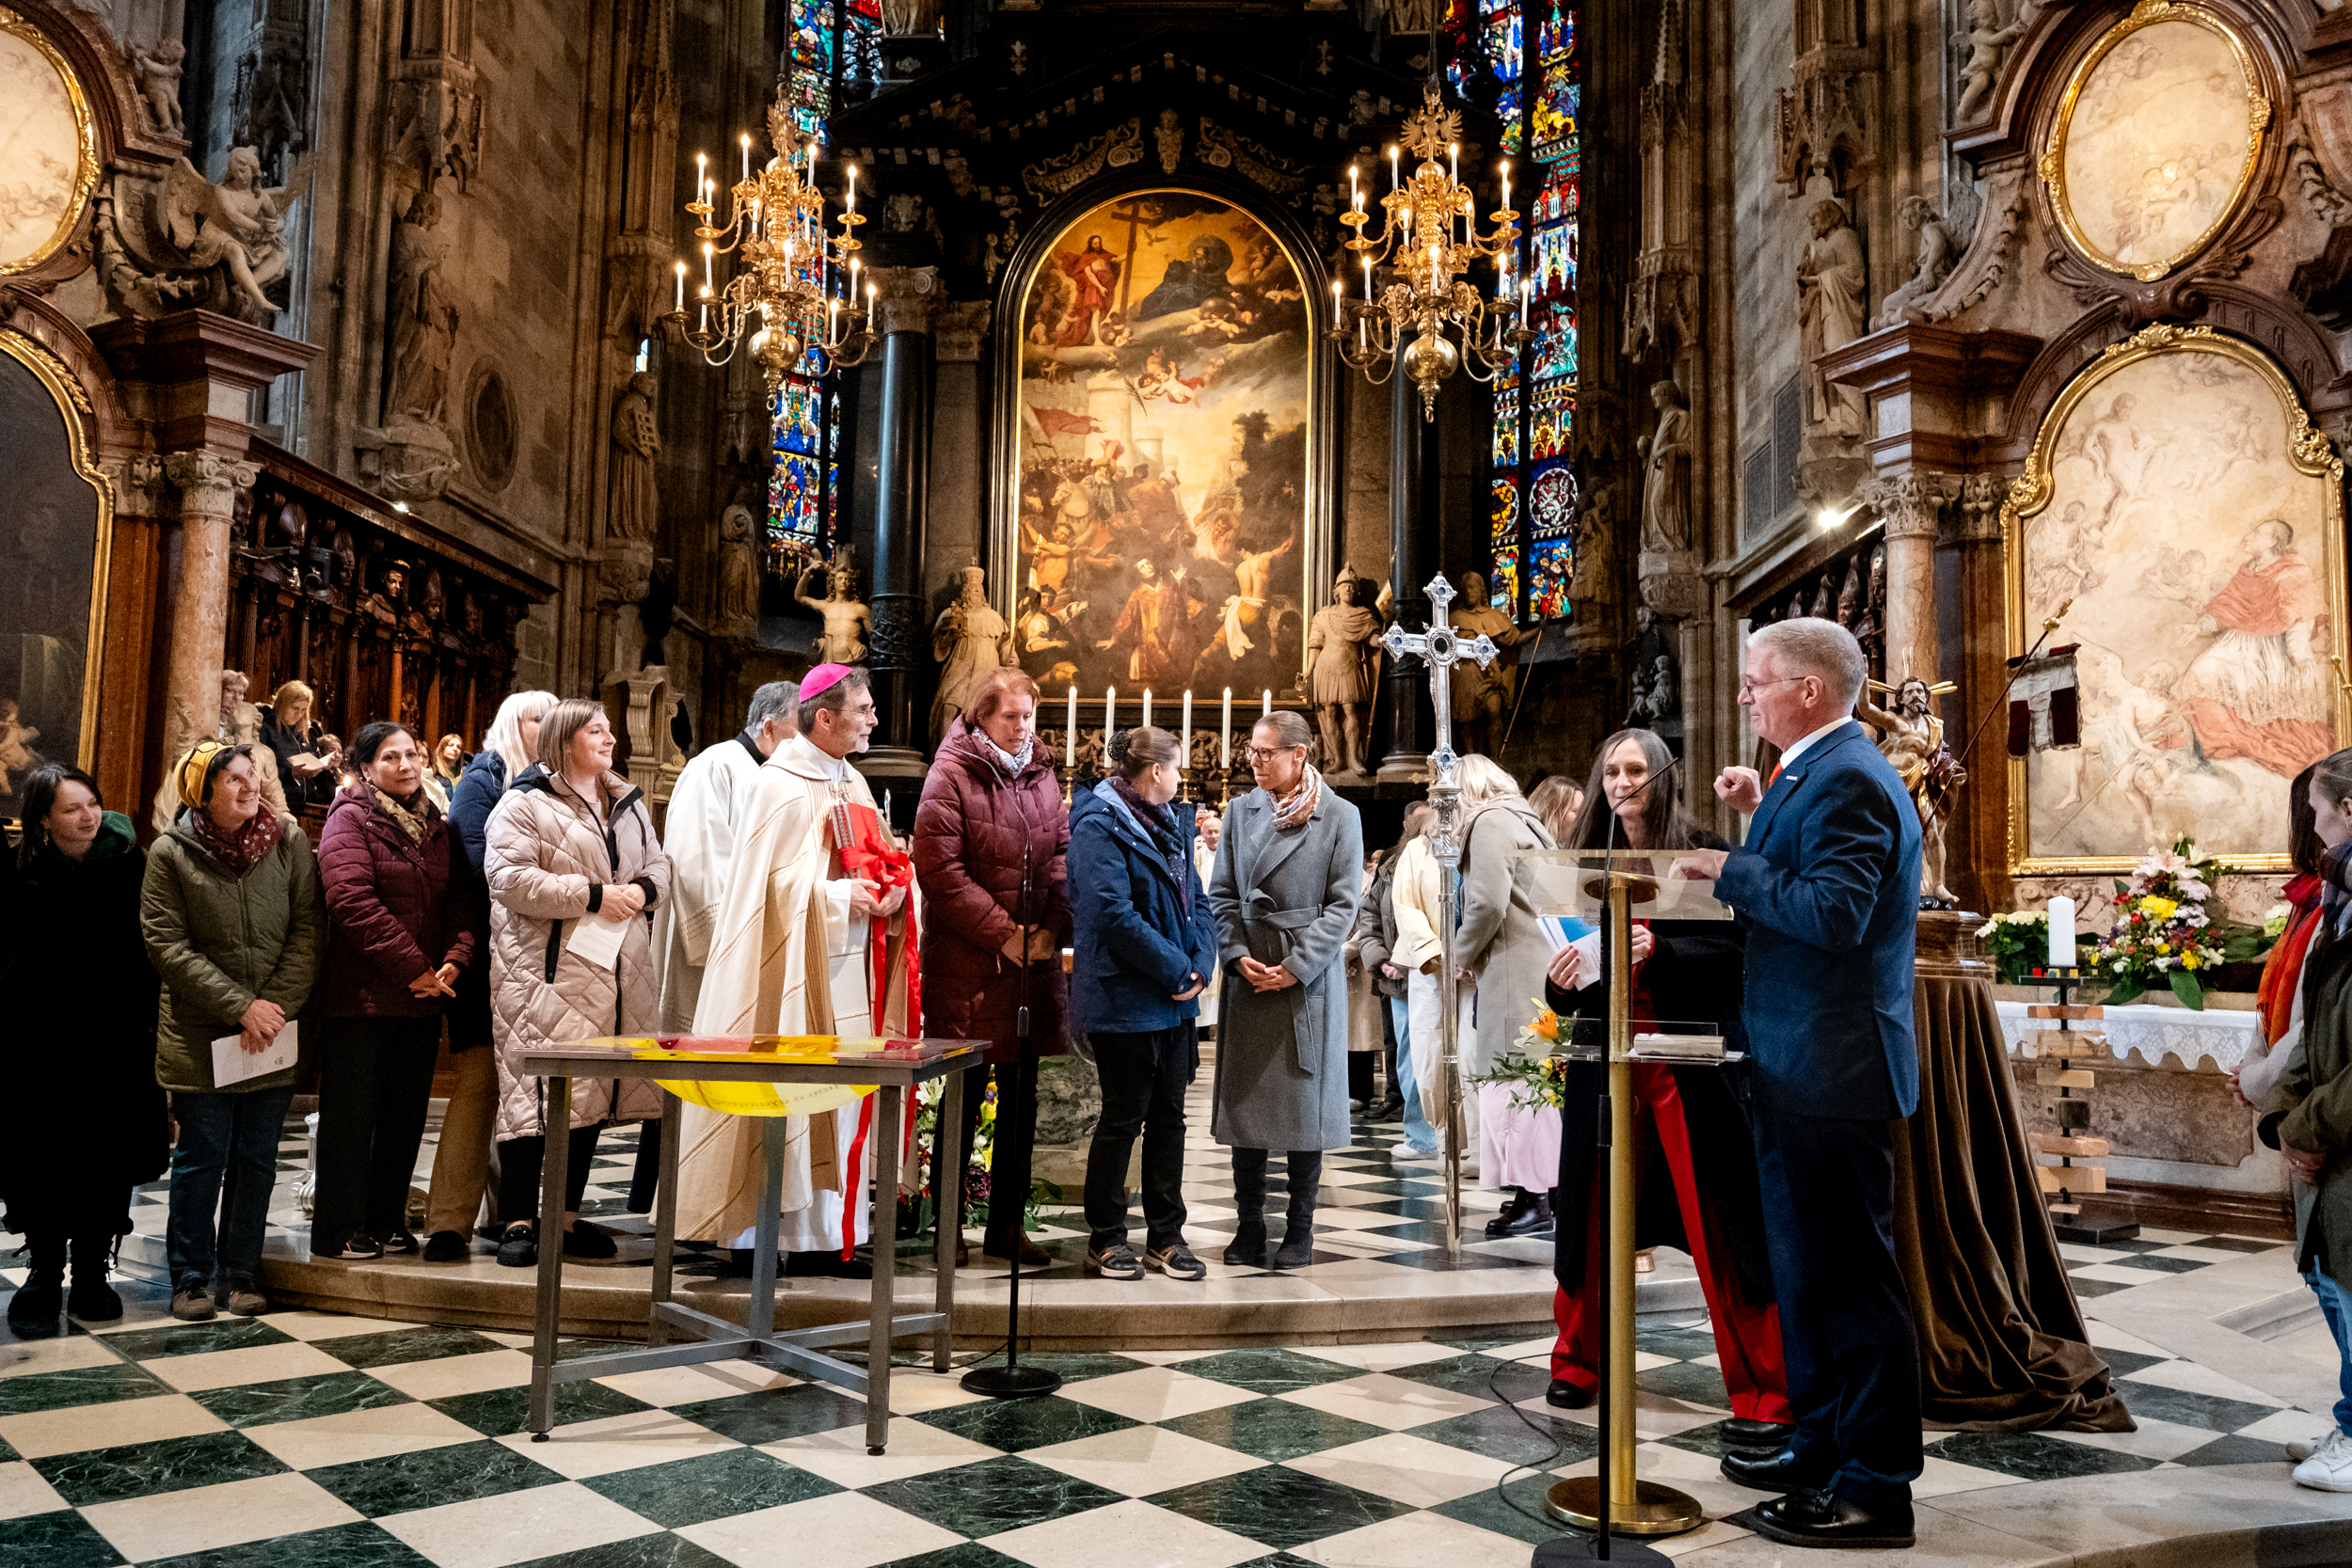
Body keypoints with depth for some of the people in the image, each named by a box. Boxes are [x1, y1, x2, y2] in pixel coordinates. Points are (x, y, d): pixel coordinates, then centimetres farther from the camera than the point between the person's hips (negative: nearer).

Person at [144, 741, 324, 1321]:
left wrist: (276, 1006, -11)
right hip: (199, 1035, -2)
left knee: (257, 1159, 9)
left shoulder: (288, 840, 1)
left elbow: (309, 929, -1)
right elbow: (167, 946, -8)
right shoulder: (170, 854, -3)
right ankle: (191, 1276, 20)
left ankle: (240, 1273, 22)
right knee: (203, 1158, 4)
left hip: (275, 1034, 2)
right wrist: (241, 1007, -14)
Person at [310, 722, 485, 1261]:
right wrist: (413, 967, -18)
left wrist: (455, 959, -12)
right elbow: (354, 901, -17)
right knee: (350, 1115, 2)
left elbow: (463, 900, 7)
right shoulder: (350, 819, -5)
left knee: (405, 1115, 12)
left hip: (423, 996, 6)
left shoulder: (437, 828, 13)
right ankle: (338, 1231, 12)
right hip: (359, 993, -6)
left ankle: (386, 1222, 23)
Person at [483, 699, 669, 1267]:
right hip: (546, 970, -7)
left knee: (592, 1090, 9)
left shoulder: (627, 803, 19)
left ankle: (567, 1217, 19)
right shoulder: (525, 804, -4)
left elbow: (658, 863, 21)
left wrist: (644, 889, -3)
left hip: (614, 972, 7)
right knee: (537, 1090, -7)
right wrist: (592, 895, -17)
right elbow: (508, 877, -16)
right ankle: (518, 1222, 2)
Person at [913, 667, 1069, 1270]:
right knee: (964, 1100, 4)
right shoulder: (950, 776, -7)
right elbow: (940, 869, -14)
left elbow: (1062, 854, 11)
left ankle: (1006, 1226, 22)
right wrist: (1002, 933, -16)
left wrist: (1053, 927, -5)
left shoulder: (1041, 776, 12)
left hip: (1034, 966, 6)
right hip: (967, 966, -6)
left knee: (1021, 1101, 11)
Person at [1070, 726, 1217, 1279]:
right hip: (1125, 1000, -8)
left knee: (1169, 1115, 12)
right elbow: (1114, 914, -22)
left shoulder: (1173, 824, 14)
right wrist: (1176, 969, -17)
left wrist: (1200, 963, -4)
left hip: (1176, 998, 8)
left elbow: (1196, 899, 13)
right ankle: (1104, 1239, 16)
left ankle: (1166, 1234, 22)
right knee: (1123, 1117, 2)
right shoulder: (1100, 826, -13)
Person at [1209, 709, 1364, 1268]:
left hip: (1309, 977, -3)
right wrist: (1237, 955, -8)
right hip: (1248, 977, 3)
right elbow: (1222, 894, 8)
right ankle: (1249, 1227, 16)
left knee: (1305, 1102, 4)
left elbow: (1343, 904, -5)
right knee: (1244, 1101, 5)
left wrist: (1297, 966, -13)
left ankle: (1300, 1230, 16)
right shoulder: (1240, 811, 9)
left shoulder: (1340, 816, -1)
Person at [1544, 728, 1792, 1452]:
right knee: (1590, 1219, 10)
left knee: (1723, 1230, -2)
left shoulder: (1703, 855, -2)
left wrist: (1658, 950, -23)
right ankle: (1578, 1363, 27)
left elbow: (1732, 950, -10)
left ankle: (1762, 1396, 8)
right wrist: (1560, 981, -8)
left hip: (1689, 1061, -4)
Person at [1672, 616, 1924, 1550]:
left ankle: (1875, 1490, 10)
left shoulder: (1845, 779, -18)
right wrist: (1762, 816, 11)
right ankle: (1823, 1449, 33)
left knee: (1849, 1279, -1)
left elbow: (1835, 912, -29)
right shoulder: (1824, 772, 15)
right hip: (1803, 1068, 11)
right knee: (1809, 1270, 20)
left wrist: (1730, 869, -19)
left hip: (1829, 1075, -11)